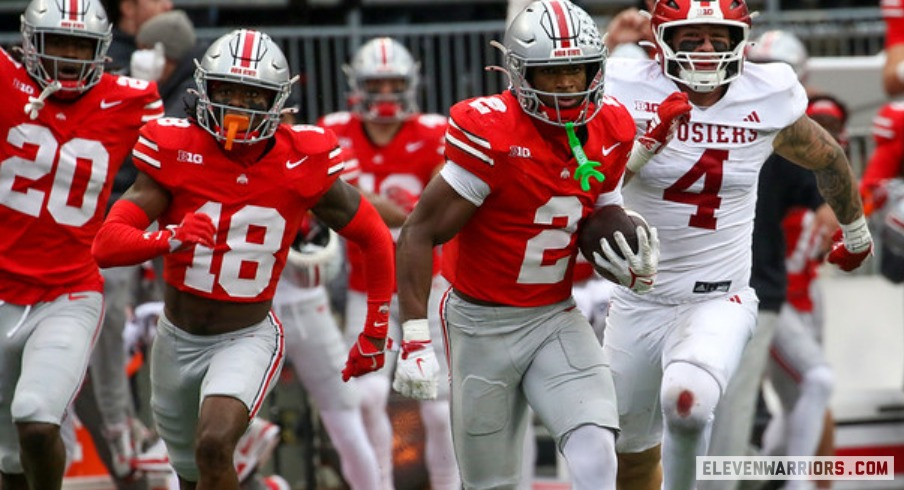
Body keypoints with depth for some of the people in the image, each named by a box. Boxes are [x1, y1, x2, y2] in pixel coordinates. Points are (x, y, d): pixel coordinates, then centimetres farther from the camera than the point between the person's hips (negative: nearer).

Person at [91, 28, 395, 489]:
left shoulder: (301, 166, -13)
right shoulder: (176, 152, -13)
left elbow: (375, 240, 3)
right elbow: (106, 245, -21)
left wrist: (375, 333, 6)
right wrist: (169, 239, -41)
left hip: (248, 338, -3)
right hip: (178, 340, 3)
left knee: (214, 446, -29)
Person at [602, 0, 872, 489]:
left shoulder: (768, 99, -6)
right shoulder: (631, 92, -11)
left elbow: (828, 160, 14)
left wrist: (856, 234, 29)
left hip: (719, 299, -1)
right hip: (639, 301, 1)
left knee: (687, 403, -32)